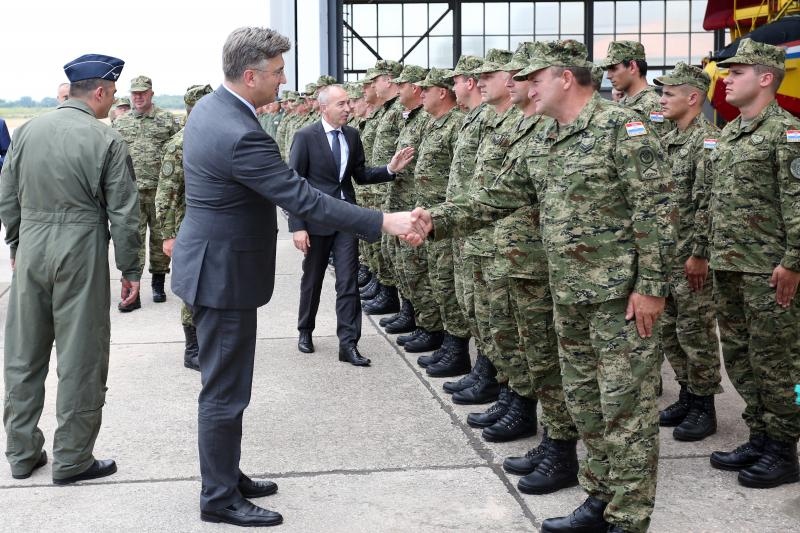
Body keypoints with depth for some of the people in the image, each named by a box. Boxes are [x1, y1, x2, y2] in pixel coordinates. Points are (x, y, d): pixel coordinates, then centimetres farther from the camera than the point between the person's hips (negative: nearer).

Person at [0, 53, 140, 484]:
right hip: (80, 255, -5)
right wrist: (130, 270, 0)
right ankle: (72, 460, 14)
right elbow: (123, 213, -9)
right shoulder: (107, 141, -10)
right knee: (80, 360, 5)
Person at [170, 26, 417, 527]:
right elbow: (304, 198, -28)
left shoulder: (208, 108, 5)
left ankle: (225, 475, 32)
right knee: (225, 391, 2)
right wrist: (385, 221, -26)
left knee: (225, 385, 19)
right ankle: (220, 499, 14)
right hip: (224, 273, -10)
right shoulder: (241, 135, -27)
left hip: (213, 261, 10)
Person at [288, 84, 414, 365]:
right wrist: (297, 226, -15)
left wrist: (390, 169, -7)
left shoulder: (352, 135, 3)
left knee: (348, 281, -2)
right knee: (312, 279, 12)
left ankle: (348, 343, 1)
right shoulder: (306, 136, -12)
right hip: (316, 218, -3)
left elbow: (360, 175, 11)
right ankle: (305, 331, 32)